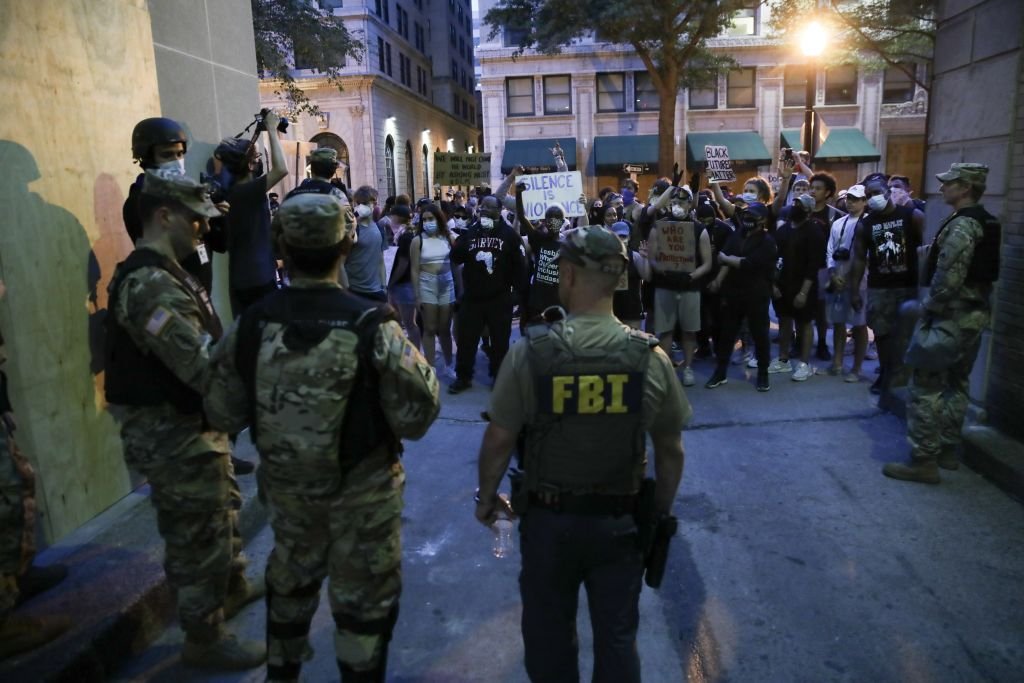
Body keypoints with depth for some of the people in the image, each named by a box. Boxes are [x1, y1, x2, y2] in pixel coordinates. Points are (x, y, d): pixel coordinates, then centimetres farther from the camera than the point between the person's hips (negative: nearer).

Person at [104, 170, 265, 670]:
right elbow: (204, 369, -32)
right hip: (173, 438, -10)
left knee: (221, 516, 27)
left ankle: (234, 589, 48)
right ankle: (204, 641, 25)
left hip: (195, 427, 10)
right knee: (198, 539, 6)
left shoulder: (166, 275, 9)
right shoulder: (150, 286, -25)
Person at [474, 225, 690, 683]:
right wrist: (662, 511, 14)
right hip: (620, 522, 1)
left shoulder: (531, 352, -17)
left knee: (549, 638, 22)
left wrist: (486, 497, 7)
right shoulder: (651, 357, -12)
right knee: (617, 639, 21)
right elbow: (670, 450, -3)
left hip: (548, 519, -1)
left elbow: (498, 440, -11)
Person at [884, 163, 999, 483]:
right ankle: (947, 450, 26)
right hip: (975, 314, 10)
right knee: (956, 384, 16)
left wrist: (927, 307, -14)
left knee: (925, 387, -7)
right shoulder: (986, 222, 13)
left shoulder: (962, 225, -19)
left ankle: (923, 461, -4)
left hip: (952, 316, -10)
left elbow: (948, 278, -26)